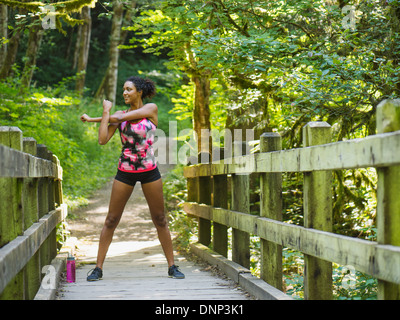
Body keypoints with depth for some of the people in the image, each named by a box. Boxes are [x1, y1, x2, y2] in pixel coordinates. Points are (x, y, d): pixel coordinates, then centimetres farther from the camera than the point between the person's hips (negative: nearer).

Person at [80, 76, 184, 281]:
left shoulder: (151, 109, -1)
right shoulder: (119, 116, 6)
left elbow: (122, 117, -9)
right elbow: (103, 140, -5)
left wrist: (95, 118, 1)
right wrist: (106, 113, -2)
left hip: (149, 171, -2)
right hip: (125, 172, 2)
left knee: (160, 220, 4)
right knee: (111, 220, 0)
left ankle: (172, 266, 13)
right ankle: (98, 268, 4)